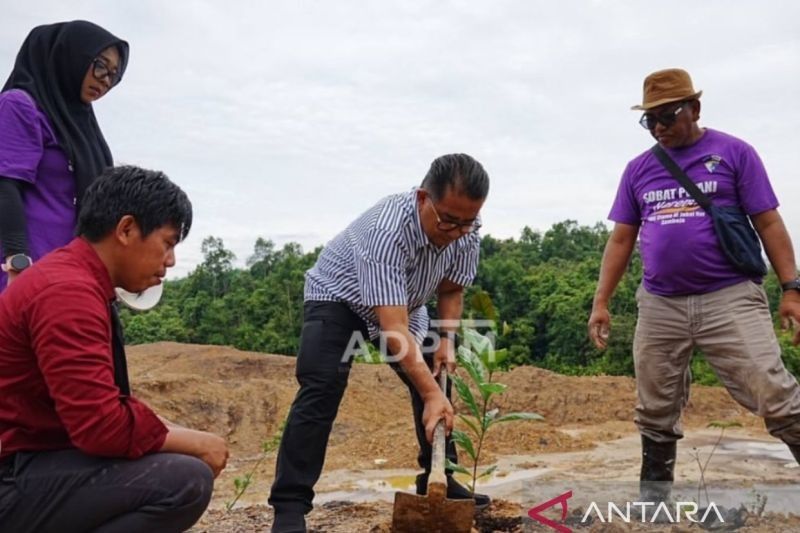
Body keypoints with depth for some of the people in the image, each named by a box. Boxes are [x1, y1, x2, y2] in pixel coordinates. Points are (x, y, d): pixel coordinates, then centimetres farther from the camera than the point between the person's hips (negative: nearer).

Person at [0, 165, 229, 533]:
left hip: (31, 461, 11)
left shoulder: (76, 280, 13)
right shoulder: (69, 292, -21)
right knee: (187, 480, -25)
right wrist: (196, 442, -13)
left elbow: (105, 404, 14)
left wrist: (183, 436, 1)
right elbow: (102, 425, -27)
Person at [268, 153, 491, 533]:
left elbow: (451, 290, -1)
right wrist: (430, 393, -48)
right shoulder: (386, 228, -41)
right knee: (321, 389, -22)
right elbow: (393, 327, -45)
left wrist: (446, 339, -15)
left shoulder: (466, 234, -20)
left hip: (403, 304, 7)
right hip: (338, 296, -6)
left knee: (436, 378, 3)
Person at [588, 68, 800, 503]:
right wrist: (600, 302, 6)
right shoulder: (638, 169, 11)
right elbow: (621, 240, 11)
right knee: (655, 410, 10)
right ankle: (654, 491, 25)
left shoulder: (734, 153, 2)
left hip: (730, 298, -3)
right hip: (659, 306, 3)